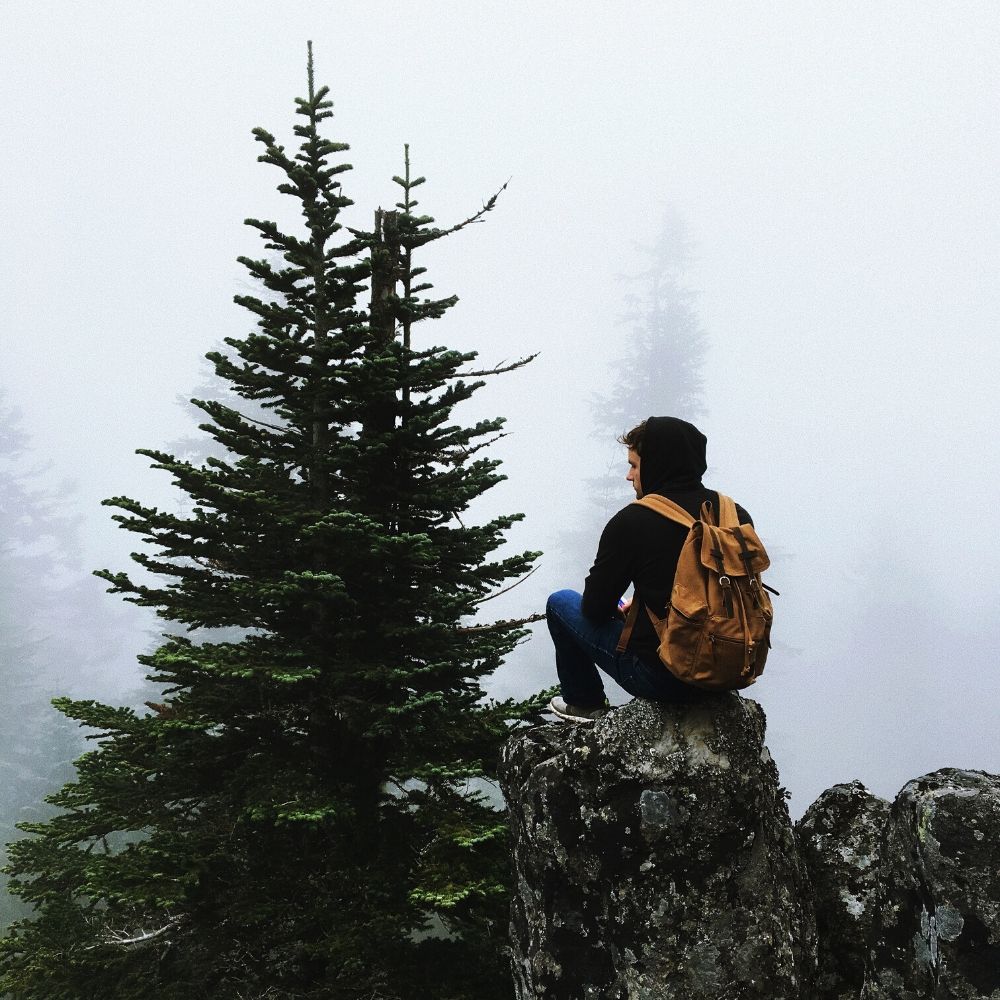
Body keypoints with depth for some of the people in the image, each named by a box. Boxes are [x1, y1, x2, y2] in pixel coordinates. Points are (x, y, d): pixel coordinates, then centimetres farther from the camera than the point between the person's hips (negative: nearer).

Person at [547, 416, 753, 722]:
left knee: (561, 603, 17)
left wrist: (618, 607, 16)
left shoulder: (631, 523, -18)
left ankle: (585, 704, 30)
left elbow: (595, 609, -9)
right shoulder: (737, 516, -2)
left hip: (661, 678, -6)